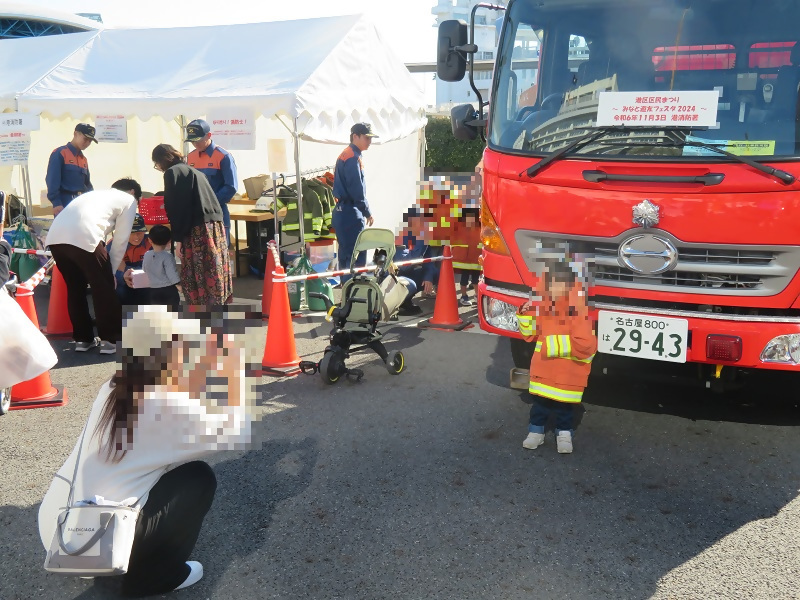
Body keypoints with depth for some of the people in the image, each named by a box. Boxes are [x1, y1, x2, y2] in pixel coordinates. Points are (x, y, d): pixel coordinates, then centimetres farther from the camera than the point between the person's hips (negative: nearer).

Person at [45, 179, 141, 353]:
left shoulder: (97, 194, 39)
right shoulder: (129, 199, 21)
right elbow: (121, 240, 14)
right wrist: (111, 270, 22)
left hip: (54, 237, 7)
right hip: (83, 238, -7)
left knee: (75, 288, 21)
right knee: (104, 288, 8)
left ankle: (82, 338, 28)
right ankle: (110, 340, 14)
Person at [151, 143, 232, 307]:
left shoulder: (172, 172, -3)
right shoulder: (192, 170, 24)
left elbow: (176, 207, -10)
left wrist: (178, 238, -8)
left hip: (198, 229, -8)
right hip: (215, 225, 8)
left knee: (197, 278, -3)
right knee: (213, 275, 10)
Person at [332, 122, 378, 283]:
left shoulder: (345, 155, 18)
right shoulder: (352, 157, -13)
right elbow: (357, 190, -19)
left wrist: (364, 212, 17)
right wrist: (367, 213, -9)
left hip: (343, 213, 10)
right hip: (351, 215, -10)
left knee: (346, 256, 15)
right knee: (357, 258, -10)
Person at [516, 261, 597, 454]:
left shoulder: (578, 309, -20)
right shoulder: (541, 306, -1)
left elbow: (585, 345, -25)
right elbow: (530, 334, 10)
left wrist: (553, 344, -25)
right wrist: (526, 314, -7)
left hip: (569, 373, -4)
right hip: (543, 369, 4)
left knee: (564, 406, 11)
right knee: (540, 401, 11)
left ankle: (564, 433, 30)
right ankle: (536, 430, 27)